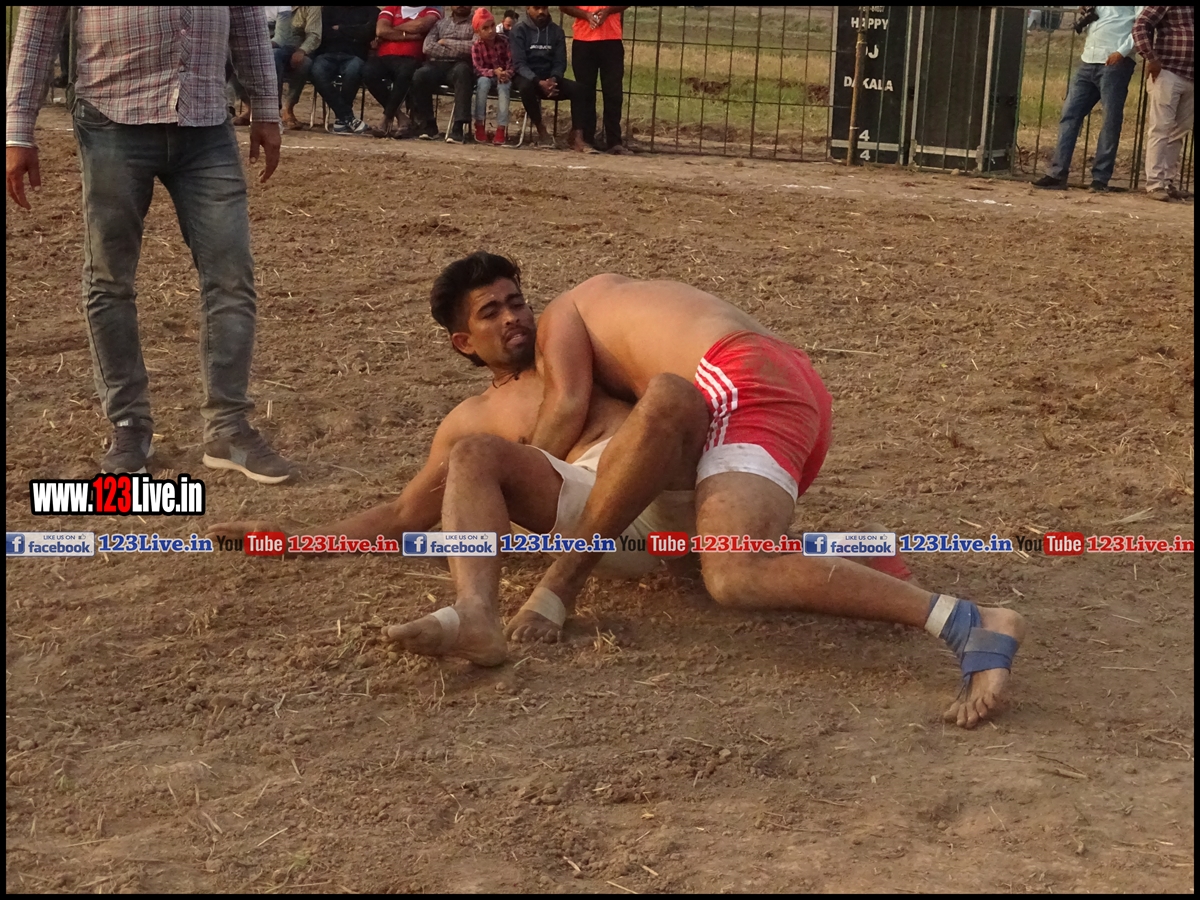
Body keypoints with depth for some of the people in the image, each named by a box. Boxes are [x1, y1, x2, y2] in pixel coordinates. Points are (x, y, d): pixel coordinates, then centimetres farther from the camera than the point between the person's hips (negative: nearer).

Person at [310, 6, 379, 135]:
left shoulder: (371, 10, 14)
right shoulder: (329, 9, 19)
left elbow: (367, 32, -5)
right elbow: (323, 32, 4)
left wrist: (339, 29, 3)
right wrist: (353, 35, 1)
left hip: (354, 56, -2)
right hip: (328, 54, 2)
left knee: (352, 72, -38)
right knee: (317, 72, -33)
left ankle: (341, 117, -21)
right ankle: (348, 117, -29)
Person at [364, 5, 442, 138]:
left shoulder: (431, 12, 13)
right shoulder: (391, 9, 20)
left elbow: (420, 25, -9)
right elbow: (380, 31, 2)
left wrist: (392, 29, 3)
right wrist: (409, 35, -3)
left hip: (410, 60, -3)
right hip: (384, 58, 3)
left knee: (405, 74, -38)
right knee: (369, 73, -30)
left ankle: (387, 117, -27)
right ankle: (397, 114, -18)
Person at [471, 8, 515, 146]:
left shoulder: (504, 41, -10)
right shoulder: (476, 46, -11)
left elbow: (511, 63, -9)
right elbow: (478, 69, -18)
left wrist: (507, 73, -30)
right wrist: (494, 72, -35)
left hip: (504, 77, 0)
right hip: (486, 77, 0)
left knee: (504, 86, -34)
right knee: (483, 81, -34)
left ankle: (501, 127, -37)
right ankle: (480, 124, -29)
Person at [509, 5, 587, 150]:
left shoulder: (556, 31, 7)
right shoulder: (519, 30, -5)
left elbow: (560, 62, 3)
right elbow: (519, 63, -14)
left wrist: (553, 79, -21)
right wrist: (538, 82, -30)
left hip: (549, 78, 4)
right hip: (526, 77, -3)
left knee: (576, 88, -23)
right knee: (526, 86, -39)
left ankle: (577, 136, -29)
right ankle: (541, 130, -22)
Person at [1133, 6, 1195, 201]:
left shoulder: (1191, 9, 15)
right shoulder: (1164, 6, -1)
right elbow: (1140, 26, -9)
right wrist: (1151, 58, -18)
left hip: (1191, 77, 6)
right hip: (1168, 74, -6)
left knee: (1179, 132, 8)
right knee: (1160, 129, -5)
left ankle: (1170, 181, 15)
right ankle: (1155, 183, -4)